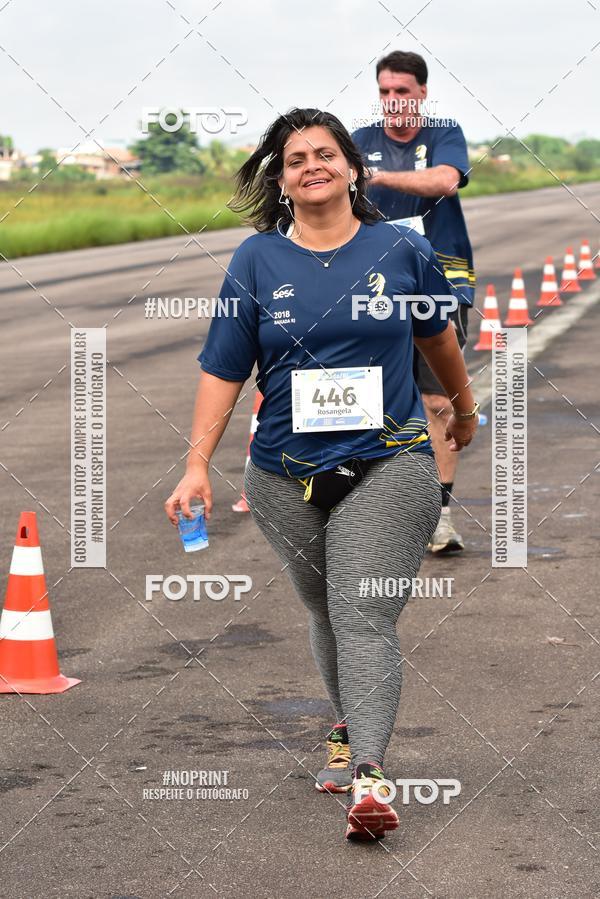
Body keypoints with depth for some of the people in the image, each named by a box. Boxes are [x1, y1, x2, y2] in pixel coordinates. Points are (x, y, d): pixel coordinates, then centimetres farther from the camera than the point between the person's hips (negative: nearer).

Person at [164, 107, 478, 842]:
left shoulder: (401, 252, 1)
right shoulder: (256, 261, 1)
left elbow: (437, 336, 19)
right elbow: (222, 369, 1)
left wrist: (463, 409, 33)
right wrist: (197, 464, -8)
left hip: (387, 465, -2)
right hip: (286, 474, 2)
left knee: (364, 619, -14)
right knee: (326, 613, 16)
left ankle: (367, 777, -21)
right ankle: (350, 733, 37)